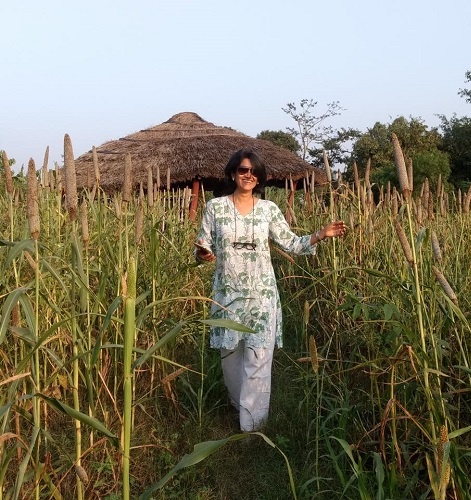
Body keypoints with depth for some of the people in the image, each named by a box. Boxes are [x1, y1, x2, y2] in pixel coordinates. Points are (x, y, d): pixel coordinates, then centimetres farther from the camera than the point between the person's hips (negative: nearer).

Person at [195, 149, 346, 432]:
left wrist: (321, 235, -10)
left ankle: (253, 424, 10)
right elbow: (203, 248, 1)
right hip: (228, 294, 1)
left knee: (259, 358, -2)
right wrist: (202, 254, -23)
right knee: (230, 354, 13)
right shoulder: (215, 207, -1)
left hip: (261, 294, 0)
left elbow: (291, 244, 2)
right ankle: (241, 405, 40)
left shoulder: (269, 209, 1)